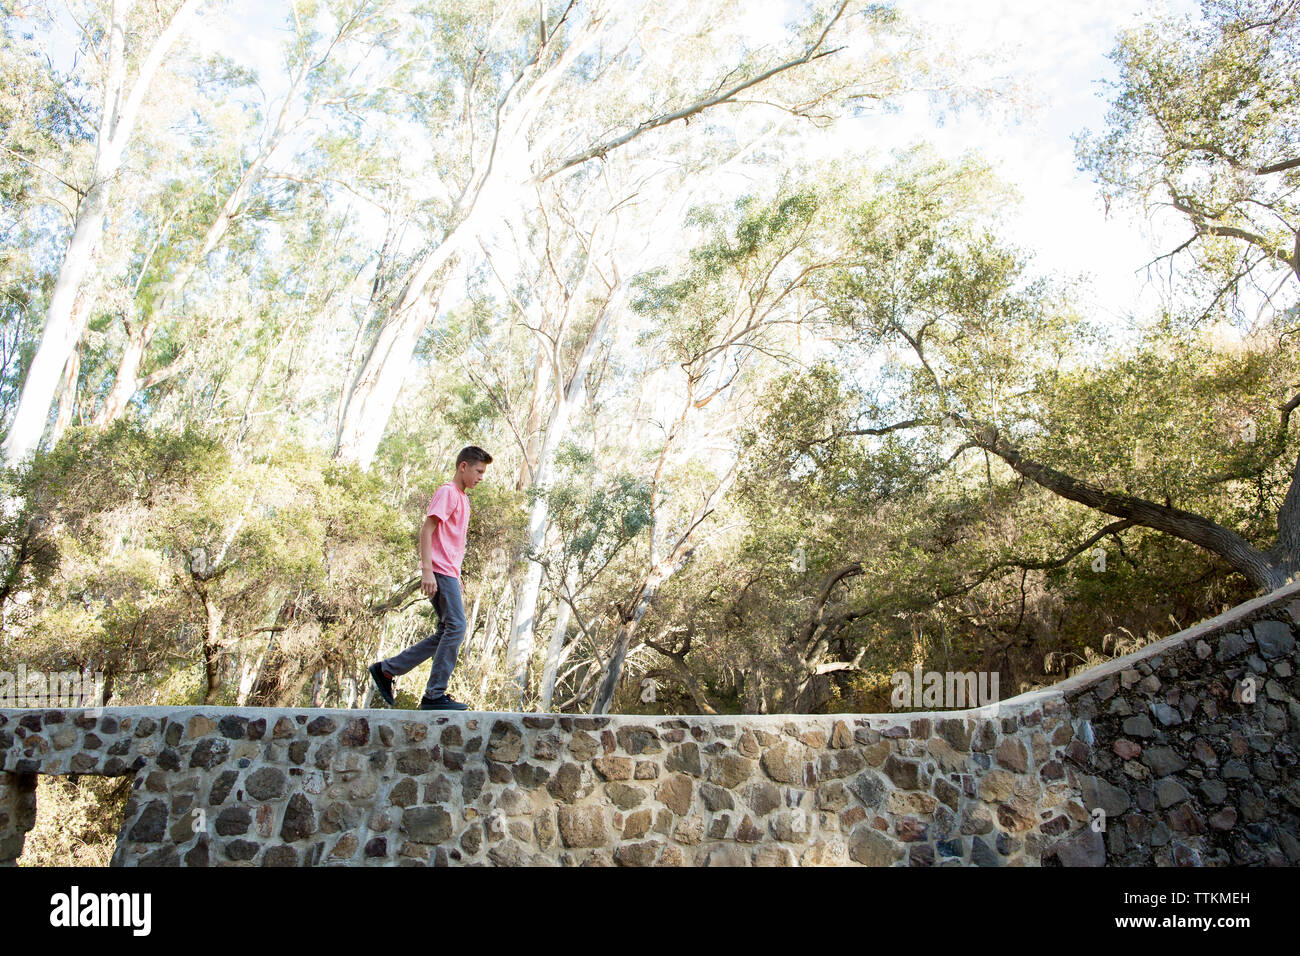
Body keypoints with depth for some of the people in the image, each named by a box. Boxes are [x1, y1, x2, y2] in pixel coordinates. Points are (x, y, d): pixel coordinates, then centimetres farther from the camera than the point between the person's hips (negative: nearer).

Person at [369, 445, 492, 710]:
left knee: (447, 633, 8)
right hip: (440, 571, -10)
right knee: (455, 628, -12)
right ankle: (435, 695, -7)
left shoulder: (462, 497, 23)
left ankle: (386, 669, 13)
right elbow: (426, 530, -15)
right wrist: (427, 570, -22)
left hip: (449, 573, 10)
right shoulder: (447, 492, -7)